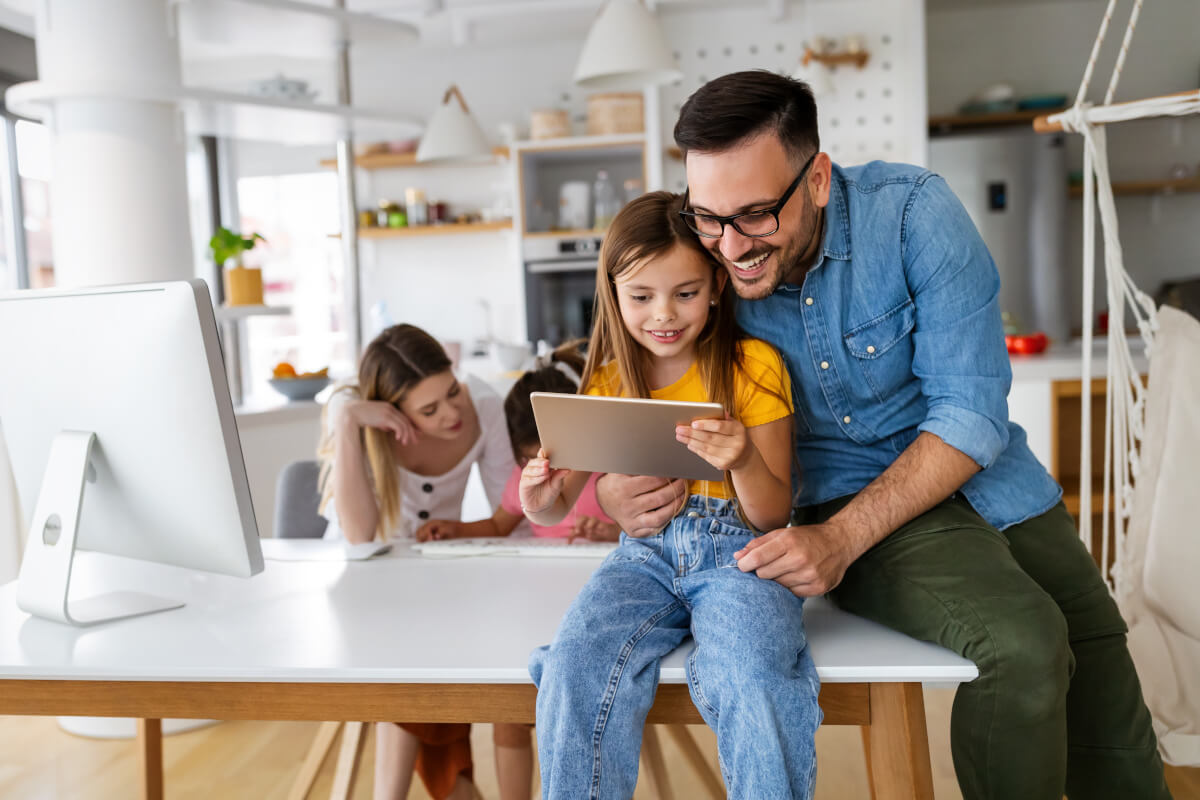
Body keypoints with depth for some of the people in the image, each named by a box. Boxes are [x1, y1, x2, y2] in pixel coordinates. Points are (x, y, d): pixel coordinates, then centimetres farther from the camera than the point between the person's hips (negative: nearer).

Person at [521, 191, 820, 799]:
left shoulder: (754, 365, -2)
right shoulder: (608, 379, 9)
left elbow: (771, 516, -3)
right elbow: (561, 506, 11)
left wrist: (744, 461, -25)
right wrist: (541, 500, -13)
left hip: (738, 550, -2)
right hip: (644, 553, 3)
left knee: (752, 682, -33)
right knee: (572, 669, -26)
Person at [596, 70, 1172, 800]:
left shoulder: (911, 210, -19)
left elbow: (972, 413, -21)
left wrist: (840, 538, -31)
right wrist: (618, 492, -28)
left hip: (981, 476, 2)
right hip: (842, 494, -1)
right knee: (1022, 645, -28)